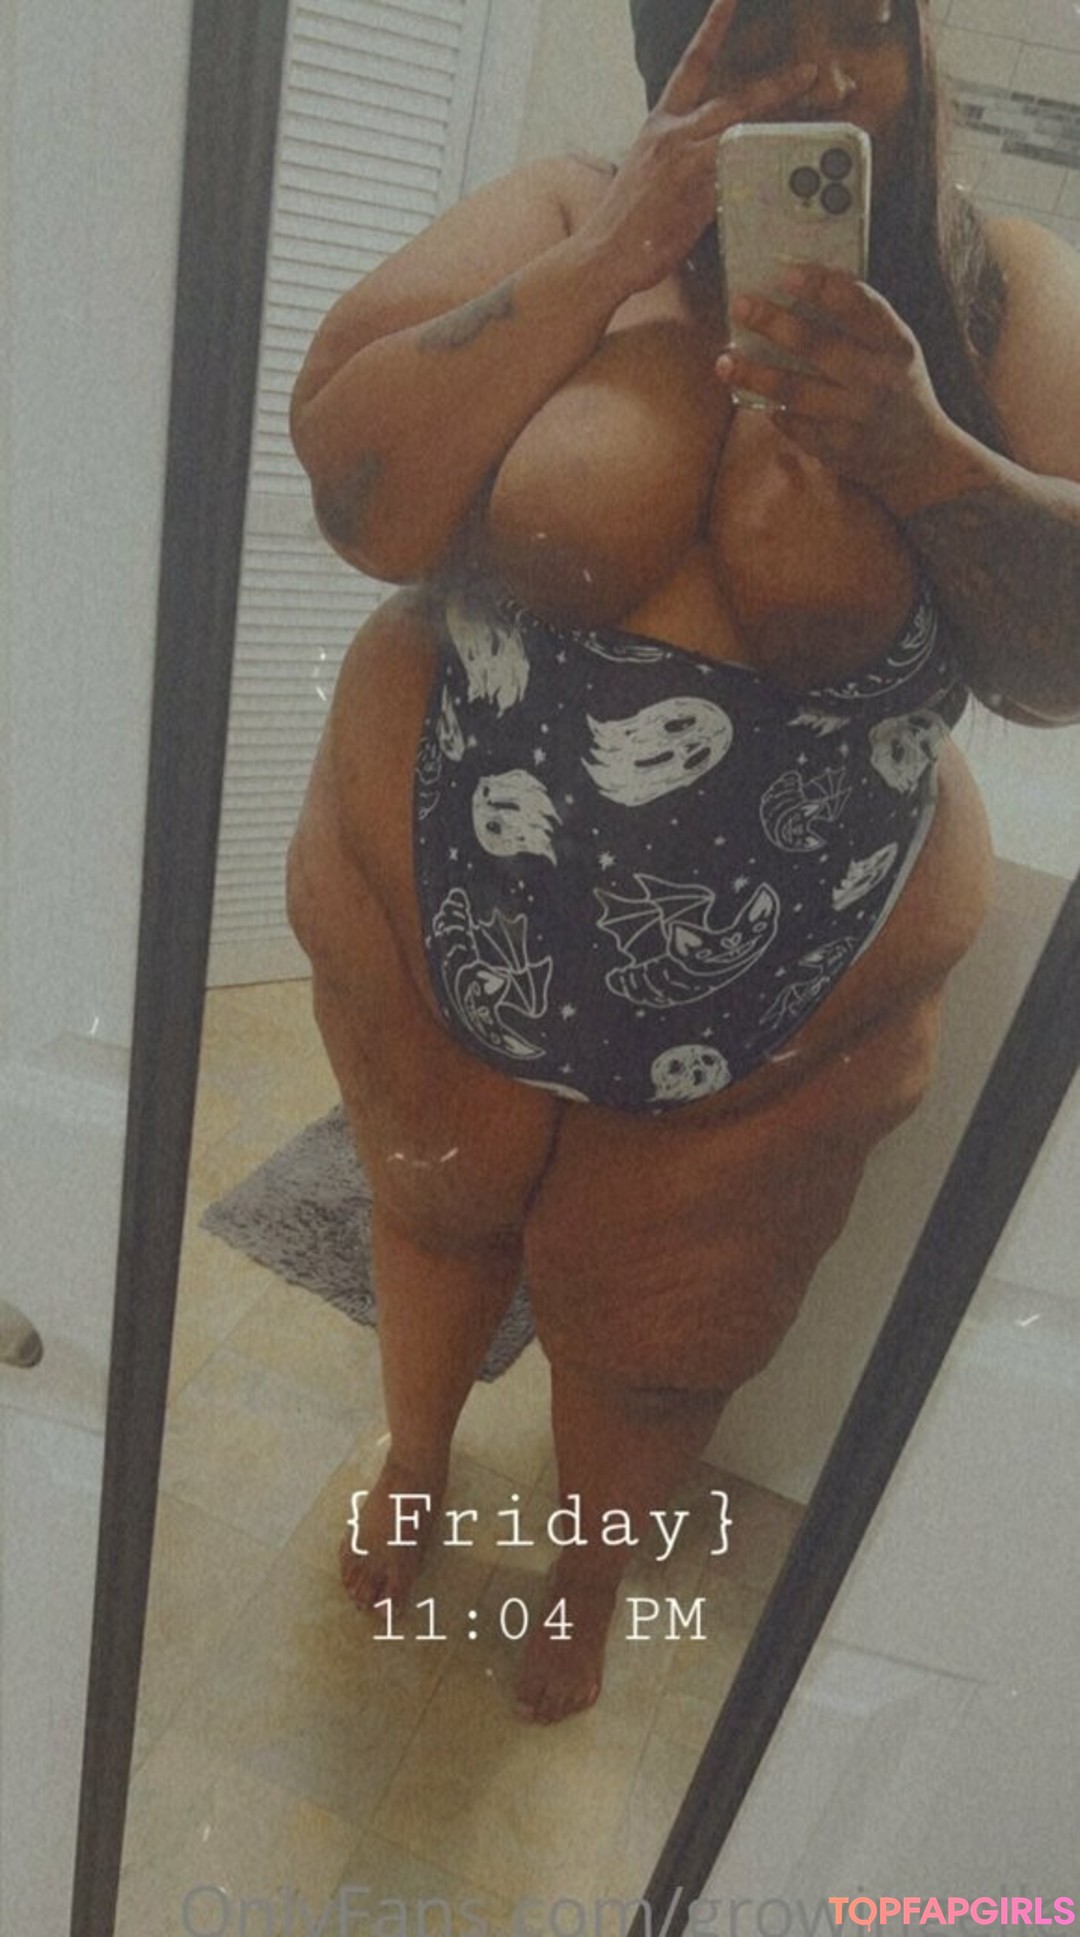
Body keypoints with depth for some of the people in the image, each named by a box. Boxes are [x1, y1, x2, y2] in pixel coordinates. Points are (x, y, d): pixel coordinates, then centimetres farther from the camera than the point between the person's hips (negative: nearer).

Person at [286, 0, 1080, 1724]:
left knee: (657, 1339, 22)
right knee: (440, 1213, 27)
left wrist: (919, 450, -27)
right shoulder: (560, 218, -6)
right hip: (442, 918, 1)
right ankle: (416, 1455, 64)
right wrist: (616, 256, -23)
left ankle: (595, 1565, 59)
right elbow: (361, 495, -18)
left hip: (785, 1007, 0)